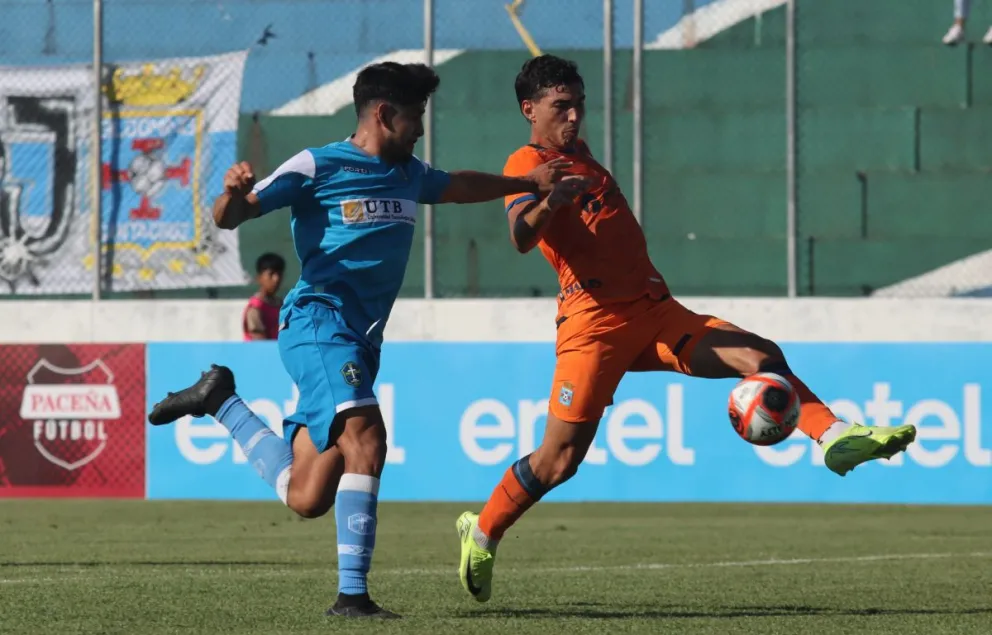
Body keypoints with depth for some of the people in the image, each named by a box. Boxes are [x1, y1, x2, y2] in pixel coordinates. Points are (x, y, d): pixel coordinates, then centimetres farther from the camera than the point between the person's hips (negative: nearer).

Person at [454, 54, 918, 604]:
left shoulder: (577, 153, 20)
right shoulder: (526, 165, -7)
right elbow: (521, 238, -29)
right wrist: (547, 203, -46)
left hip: (654, 311, 8)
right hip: (596, 322, -8)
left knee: (760, 356, -11)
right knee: (561, 457, -7)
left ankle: (837, 437, -19)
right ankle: (481, 533, 13)